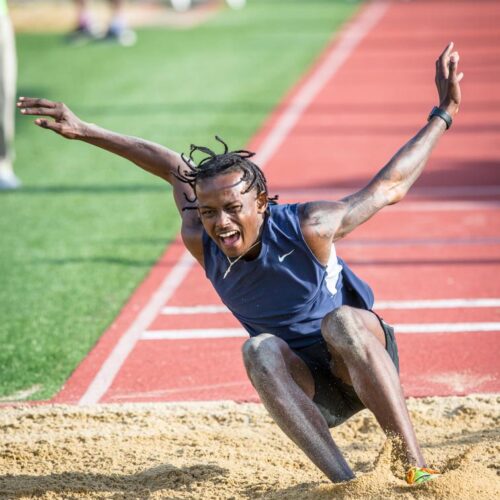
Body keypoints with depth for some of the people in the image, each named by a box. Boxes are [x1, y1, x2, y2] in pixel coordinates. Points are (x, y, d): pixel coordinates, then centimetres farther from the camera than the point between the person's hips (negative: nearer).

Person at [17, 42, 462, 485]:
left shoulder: (308, 228, -22)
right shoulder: (200, 243, -11)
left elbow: (388, 187, -9)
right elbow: (174, 168, 5)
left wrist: (444, 114, -7)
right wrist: (84, 132, 6)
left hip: (365, 363, -3)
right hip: (310, 391, 3)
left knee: (340, 321, -35)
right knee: (261, 349, -29)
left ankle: (418, 470, -38)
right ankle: (345, 483, -39)